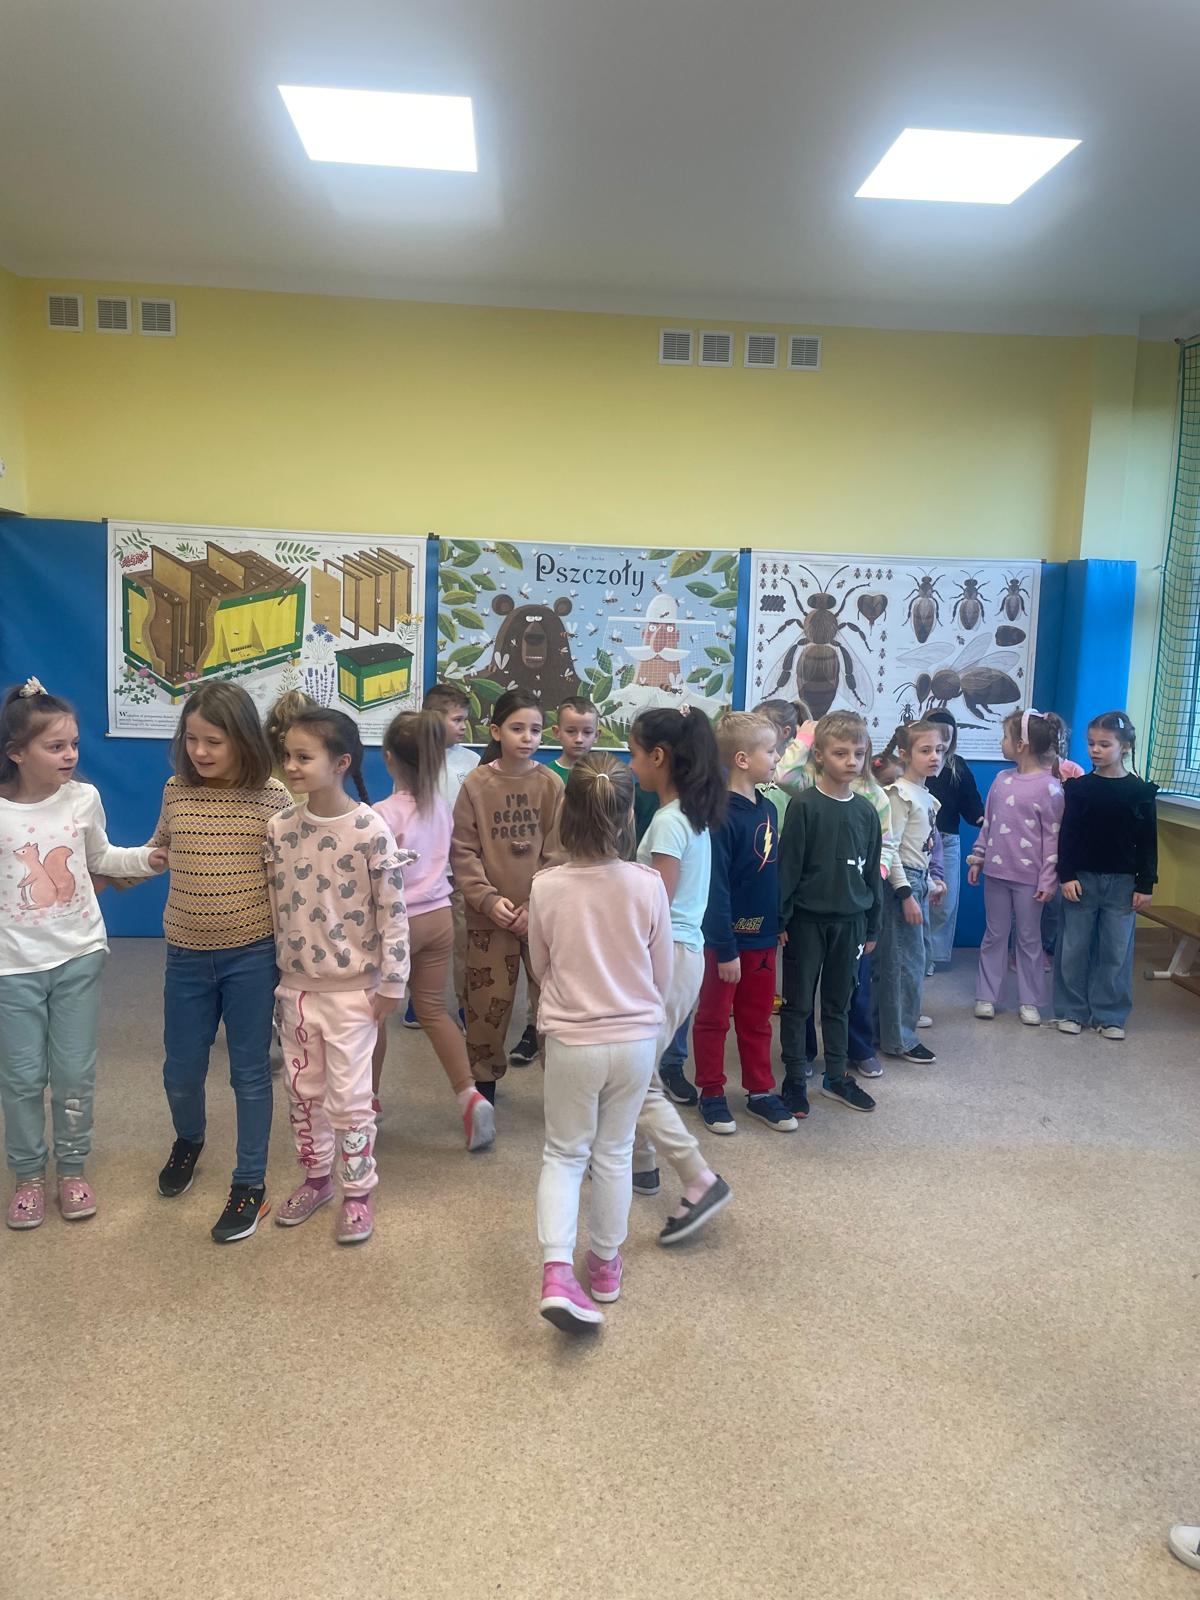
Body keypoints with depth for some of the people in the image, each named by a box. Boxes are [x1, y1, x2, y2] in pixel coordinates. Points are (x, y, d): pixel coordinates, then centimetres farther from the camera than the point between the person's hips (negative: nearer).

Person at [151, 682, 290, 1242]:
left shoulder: (272, 797, -11)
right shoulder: (176, 791, -1)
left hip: (253, 955, -3)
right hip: (186, 955, 3)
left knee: (249, 1072, 8)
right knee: (180, 1070, 16)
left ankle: (250, 1185, 24)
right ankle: (188, 1142, 48)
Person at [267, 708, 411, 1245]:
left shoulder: (370, 830, -17)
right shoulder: (280, 827, -3)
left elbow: (393, 912, -12)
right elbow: (275, 904, 7)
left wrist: (391, 984, -10)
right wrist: (278, 971, 9)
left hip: (352, 989, -5)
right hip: (296, 985, 5)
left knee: (348, 1096, 4)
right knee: (303, 1090, 17)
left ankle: (358, 1193, 23)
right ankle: (315, 1177, 37)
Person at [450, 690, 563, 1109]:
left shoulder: (551, 784, 0)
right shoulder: (475, 784, -1)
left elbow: (557, 853, -2)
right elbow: (463, 851, -2)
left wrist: (538, 905, -11)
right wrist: (488, 899, -13)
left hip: (542, 913, 0)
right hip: (488, 914, 0)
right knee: (487, 999, 7)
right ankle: (484, 1076, 27)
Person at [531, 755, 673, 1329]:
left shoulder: (546, 887, -15)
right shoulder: (648, 885, -14)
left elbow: (539, 968, 1)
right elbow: (663, 975, -1)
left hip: (571, 1041, -1)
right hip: (636, 1039, 1)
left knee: (564, 1153, 16)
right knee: (614, 1153, 19)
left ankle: (556, 1271, 0)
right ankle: (606, 1265, 35)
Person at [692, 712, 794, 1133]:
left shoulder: (767, 808, 3)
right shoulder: (722, 815, -20)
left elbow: (773, 872, 10)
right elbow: (715, 888, -21)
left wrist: (778, 924, 9)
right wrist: (725, 948, -20)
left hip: (762, 935, 7)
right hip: (726, 938, -7)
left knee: (757, 1019, 18)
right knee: (713, 1018, 11)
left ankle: (760, 1091, 31)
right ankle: (711, 1094, 25)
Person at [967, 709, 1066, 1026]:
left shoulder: (1049, 787, -11)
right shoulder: (1002, 780, 5)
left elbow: (1053, 837, -10)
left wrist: (1048, 880, -12)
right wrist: (978, 858, 10)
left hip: (1029, 877, -5)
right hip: (996, 871, 5)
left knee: (1029, 938, 7)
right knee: (994, 935, 11)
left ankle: (1030, 1001, 19)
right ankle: (986, 996, 20)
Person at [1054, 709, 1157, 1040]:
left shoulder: (1140, 791, -2)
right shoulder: (1079, 787, -2)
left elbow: (1148, 842, 0)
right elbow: (1067, 835, -2)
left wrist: (1145, 885, -2)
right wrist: (1066, 875, -10)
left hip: (1122, 883, 0)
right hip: (1082, 879, 0)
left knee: (1116, 951, 6)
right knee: (1073, 949, 6)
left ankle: (1110, 1016, 18)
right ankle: (1072, 1011, 18)